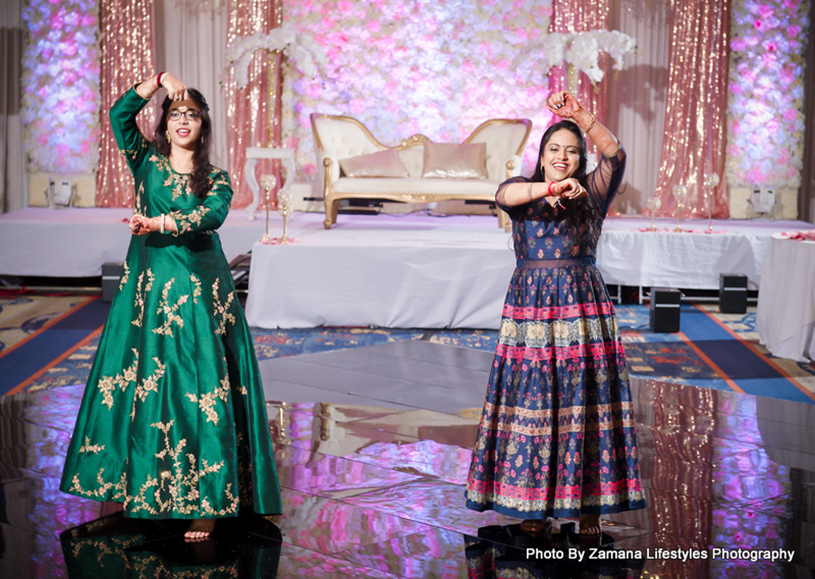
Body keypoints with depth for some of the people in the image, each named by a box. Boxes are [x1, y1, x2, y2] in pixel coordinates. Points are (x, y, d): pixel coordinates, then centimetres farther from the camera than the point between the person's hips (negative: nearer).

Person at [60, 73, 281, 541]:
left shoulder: (218, 179, 6)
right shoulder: (148, 162, 12)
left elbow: (212, 216, -15)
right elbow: (121, 113, -2)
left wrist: (158, 224, -28)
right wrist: (160, 79, -9)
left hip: (200, 294, -2)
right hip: (148, 289, 2)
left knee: (203, 394, -8)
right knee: (140, 387, 1)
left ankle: (207, 502, -6)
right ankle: (141, 486, 14)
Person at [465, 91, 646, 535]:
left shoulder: (592, 193, 9)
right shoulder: (524, 191, 7)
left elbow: (614, 154, -8)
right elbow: (504, 195, -17)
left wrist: (579, 116, -20)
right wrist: (551, 188, -35)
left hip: (582, 307, 0)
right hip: (530, 306, 0)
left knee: (584, 400, -1)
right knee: (531, 399, -1)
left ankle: (589, 502, 7)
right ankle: (532, 501, 9)